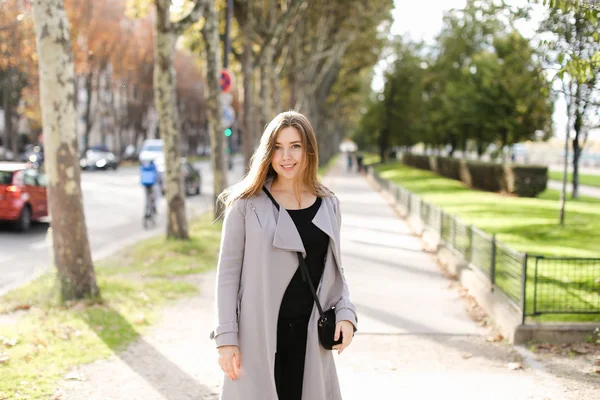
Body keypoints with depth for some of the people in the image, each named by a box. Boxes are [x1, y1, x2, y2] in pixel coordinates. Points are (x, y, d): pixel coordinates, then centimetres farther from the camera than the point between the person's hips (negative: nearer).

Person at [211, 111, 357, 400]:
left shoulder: (328, 205, 6)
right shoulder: (247, 203, -4)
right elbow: (228, 271, -4)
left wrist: (345, 312, -3)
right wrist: (226, 337, -9)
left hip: (309, 335, 3)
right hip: (257, 334, -3)